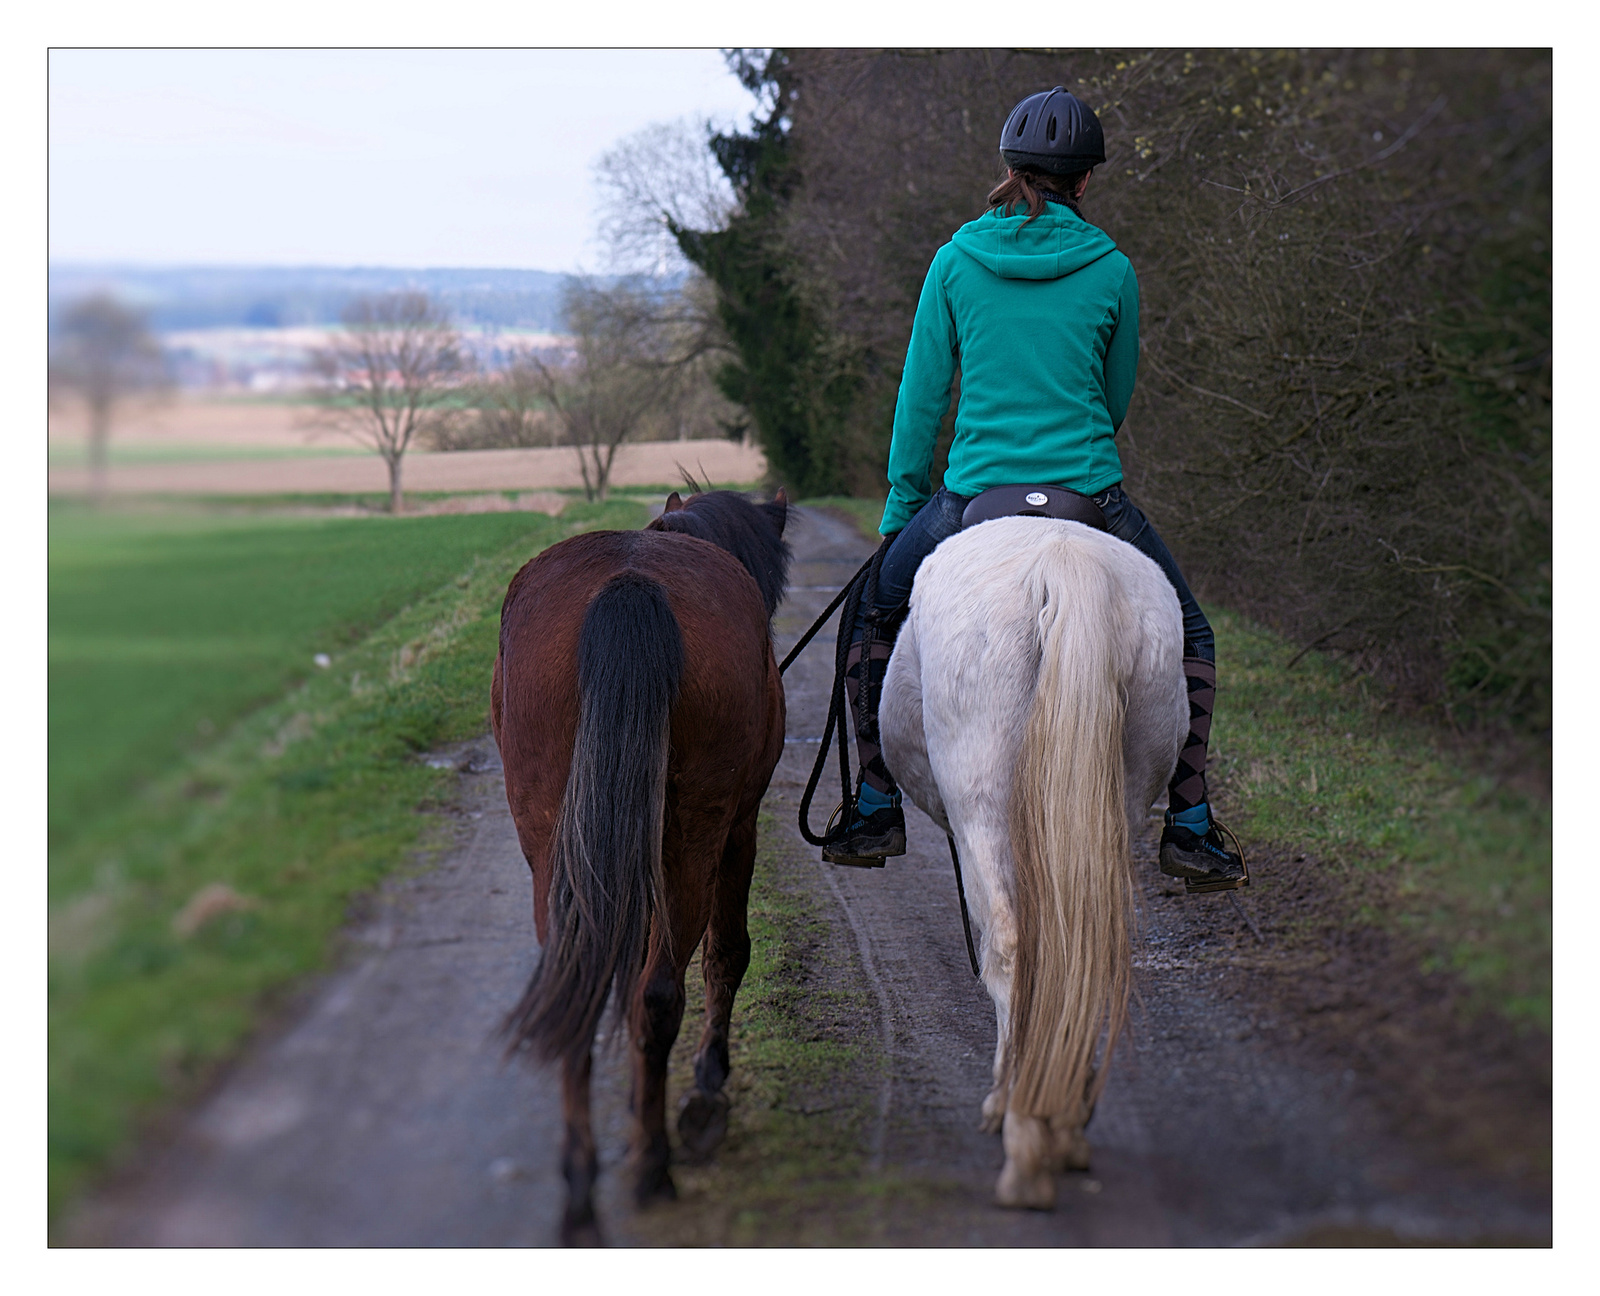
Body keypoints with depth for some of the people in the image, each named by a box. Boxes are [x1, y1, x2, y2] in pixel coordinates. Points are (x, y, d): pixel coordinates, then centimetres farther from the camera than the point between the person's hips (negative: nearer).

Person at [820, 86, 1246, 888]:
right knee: (1188, 640, 19)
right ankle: (1188, 827, 12)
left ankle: (875, 812, 21)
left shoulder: (956, 259, 1)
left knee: (873, 620, 24)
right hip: (1089, 495, -1)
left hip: (972, 496, 1)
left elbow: (921, 395, 4)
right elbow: (1117, 396, 12)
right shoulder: (1111, 270, 0)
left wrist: (900, 507, 13)